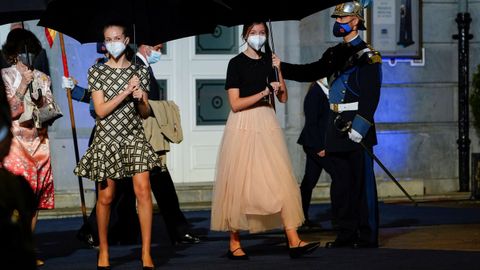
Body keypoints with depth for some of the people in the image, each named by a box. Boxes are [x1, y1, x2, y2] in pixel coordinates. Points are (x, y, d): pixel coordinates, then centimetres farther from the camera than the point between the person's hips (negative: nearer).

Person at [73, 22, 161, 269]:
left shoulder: (139, 72, 7)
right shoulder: (97, 72, 1)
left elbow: (145, 114, 9)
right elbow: (100, 110, -7)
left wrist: (141, 99, -12)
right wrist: (126, 92, -16)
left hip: (134, 138, 1)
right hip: (107, 139, -1)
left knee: (143, 191, -10)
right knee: (106, 197, 3)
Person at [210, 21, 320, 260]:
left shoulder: (268, 62, 13)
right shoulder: (237, 63, -1)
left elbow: (283, 98, 9)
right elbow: (235, 104, -9)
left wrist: (278, 71, -3)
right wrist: (264, 92, -11)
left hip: (267, 124, 4)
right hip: (243, 126, -4)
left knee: (281, 179, -6)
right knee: (240, 183, -2)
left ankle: (293, 241, -11)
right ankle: (234, 243, 7)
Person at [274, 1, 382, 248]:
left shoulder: (367, 56, -7)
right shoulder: (335, 54, 16)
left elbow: (371, 96, -13)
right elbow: (311, 72, 13)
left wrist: (359, 127, -19)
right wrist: (282, 66, 1)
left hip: (357, 126, -8)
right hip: (336, 125, 8)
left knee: (362, 182, -3)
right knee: (340, 182, 9)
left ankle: (367, 236, 1)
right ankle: (346, 233, 15)